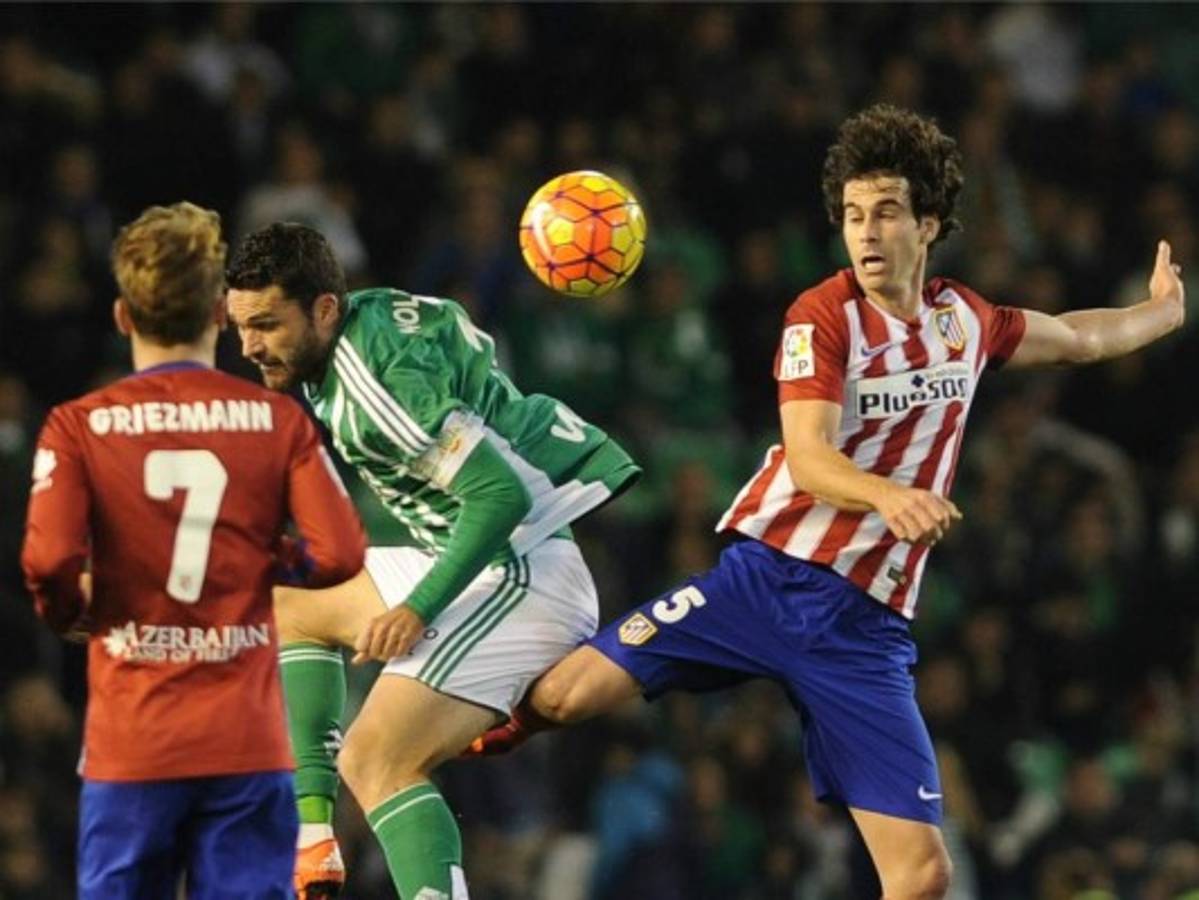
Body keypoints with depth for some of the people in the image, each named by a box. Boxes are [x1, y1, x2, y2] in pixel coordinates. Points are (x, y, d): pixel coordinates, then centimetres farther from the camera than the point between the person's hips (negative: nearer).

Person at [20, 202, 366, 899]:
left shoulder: (79, 427, -3)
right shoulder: (277, 419, 1)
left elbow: (49, 560, -15)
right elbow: (340, 554, -6)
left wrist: (70, 615, 7)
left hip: (131, 742, -1)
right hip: (249, 737, 1)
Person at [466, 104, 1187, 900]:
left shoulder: (966, 319, 10)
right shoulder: (823, 318, -7)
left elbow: (1079, 339, 32)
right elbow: (808, 458, -20)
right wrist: (889, 496, -39)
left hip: (865, 625, 3)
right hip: (767, 578, -3)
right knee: (561, 696, -16)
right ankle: (473, 739, 21)